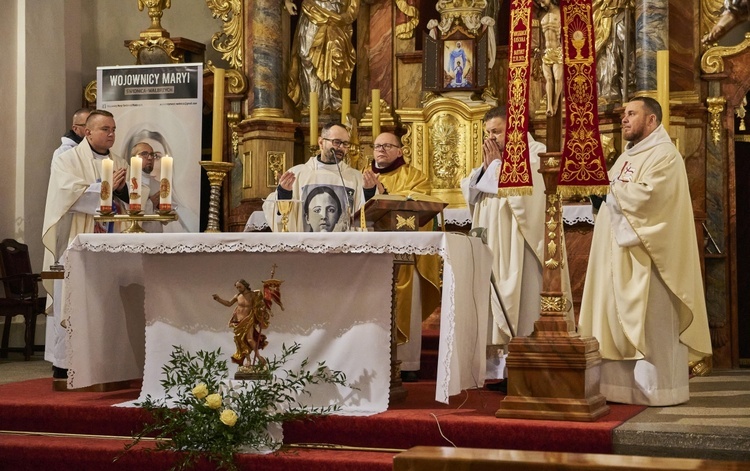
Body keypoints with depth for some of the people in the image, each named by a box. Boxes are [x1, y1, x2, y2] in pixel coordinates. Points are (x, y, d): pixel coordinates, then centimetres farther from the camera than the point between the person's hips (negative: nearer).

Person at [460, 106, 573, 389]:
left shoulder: (535, 155, -5)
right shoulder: (494, 159, 19)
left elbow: (519, 193, -19)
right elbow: (470, 194, 14)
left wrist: (496, 165, -8)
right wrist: (486, 166, 1)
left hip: (519, 249, -8)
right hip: (493, 249, 8)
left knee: (521, 304, -8)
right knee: (496, 303, 4)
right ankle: (499, 365, 7)